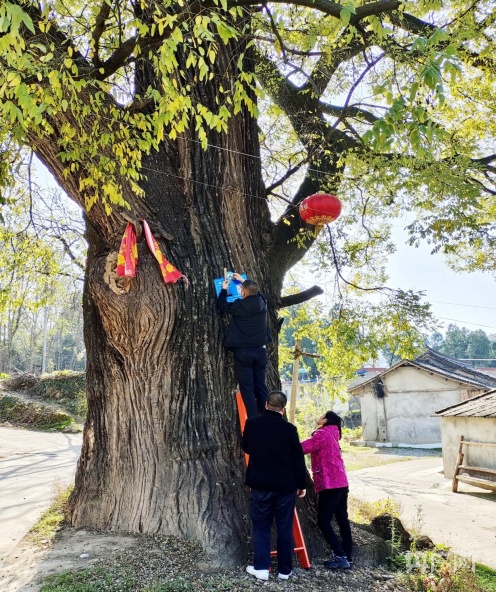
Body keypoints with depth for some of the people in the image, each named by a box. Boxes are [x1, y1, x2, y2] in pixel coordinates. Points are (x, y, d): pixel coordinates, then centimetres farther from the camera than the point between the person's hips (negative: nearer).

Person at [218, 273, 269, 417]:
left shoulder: (239, 305, -14)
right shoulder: (262, 302, -1)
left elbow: (223, 305, 5)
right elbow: (256, 292, 23)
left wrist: (224, 289, 21)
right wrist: (243, 280, 33)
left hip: (243, 352, -5)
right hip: (260, 350, 5)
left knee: (247, 388, 0)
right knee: (261, 386, 13)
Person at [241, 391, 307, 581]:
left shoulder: (252, 424, -3)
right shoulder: (289, 428, -8)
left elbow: (245, 447, 14)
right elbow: (298, 459, -3)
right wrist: (302, 484, 8)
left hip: (260, 485, 1)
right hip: (285, 486, 0)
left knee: (261, 526, 12)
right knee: (285, 528, 10)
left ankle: (261, 567, 10)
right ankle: (285, 570, 18)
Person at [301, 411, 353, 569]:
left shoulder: (323, 434, -13)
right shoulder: (331, 433, 14)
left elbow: (302, 448, -20)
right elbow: (312, 447, 14)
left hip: (330, 484, -9)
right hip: (341, 482, 9)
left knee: (323, 521, -1)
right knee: (342, 519, 14)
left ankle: (340, 556, 0)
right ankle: (348, 556, 20)